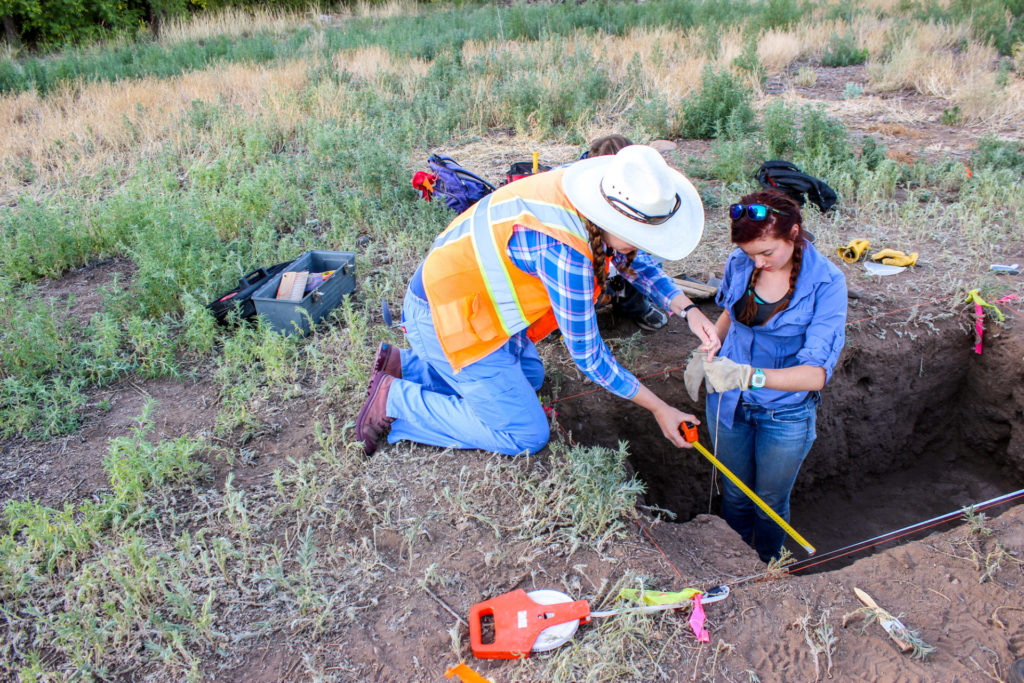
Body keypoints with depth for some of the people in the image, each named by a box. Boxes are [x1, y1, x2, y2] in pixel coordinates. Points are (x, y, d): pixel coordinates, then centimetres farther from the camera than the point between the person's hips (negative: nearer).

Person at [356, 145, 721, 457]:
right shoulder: (564, 250, -35)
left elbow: (634, 262, 9)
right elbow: (589, 357, -23)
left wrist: (689, 310, -3)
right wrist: (659, 409, -12)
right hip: (444, 315, -9)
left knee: (530, 375, 27)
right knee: (527, 436, -2)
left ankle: (407, 363, 24)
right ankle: (394, 400, -1)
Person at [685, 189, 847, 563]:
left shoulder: (827, 284, -24)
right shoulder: (739, 263, -11)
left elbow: (816, 374, -31)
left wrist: (749, 375, -43)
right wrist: (704, 354, 1)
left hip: (785, 414, -3)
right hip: (728, 402, 3)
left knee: (771, 502, 19)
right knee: (735, 493, 22)